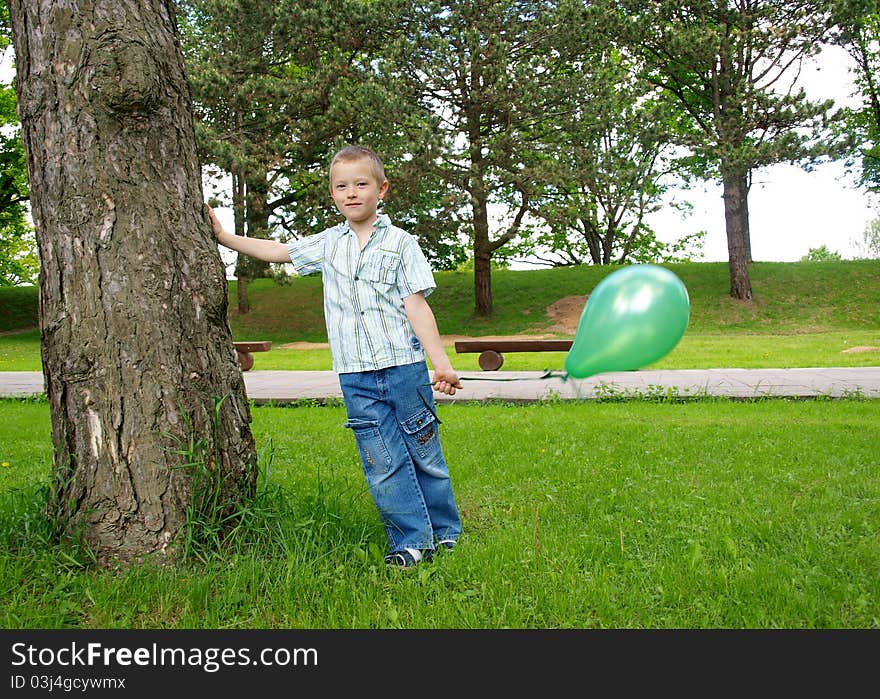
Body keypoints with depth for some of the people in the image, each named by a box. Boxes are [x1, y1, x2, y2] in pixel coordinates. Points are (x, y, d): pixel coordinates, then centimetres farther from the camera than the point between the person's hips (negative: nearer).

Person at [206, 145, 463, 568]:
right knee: (383, 464, 1)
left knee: (425, 453, 6)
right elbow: (277, 251, 22)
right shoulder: (328, 244, 12)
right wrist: (223, 237, 19)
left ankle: (445, 531, 22)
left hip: (404, 366, -2)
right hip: (356, 376, 3)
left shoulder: (400, 242, 2)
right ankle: (410, 542, 10)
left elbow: (416, 305, -3)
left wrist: (442, 364, -9)